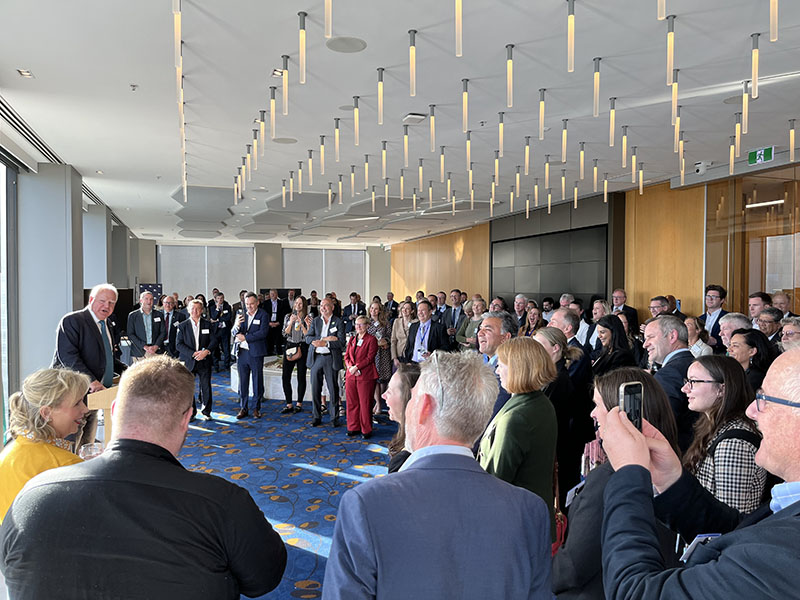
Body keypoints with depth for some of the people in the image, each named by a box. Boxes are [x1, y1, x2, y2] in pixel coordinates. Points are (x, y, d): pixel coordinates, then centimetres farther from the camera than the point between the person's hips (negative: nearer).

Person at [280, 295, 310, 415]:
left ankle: (299, 404, 13)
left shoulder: (308, 318, 2)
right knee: (285, 377, -3)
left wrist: (302, 324, -13)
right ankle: (289, 405, 5)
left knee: (301, 377, 2)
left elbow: (308, 335, -5)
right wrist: (291, 322, -8)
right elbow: (285, 334, 3)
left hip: (302, 348, -3)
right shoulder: (288, 317, 10)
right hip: (290, 347, 3)